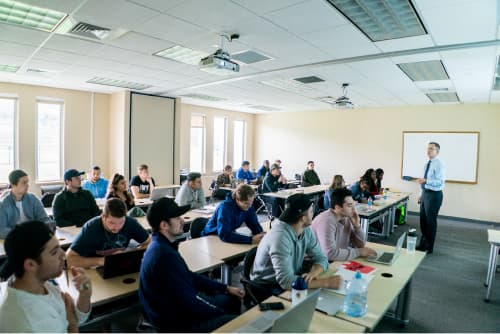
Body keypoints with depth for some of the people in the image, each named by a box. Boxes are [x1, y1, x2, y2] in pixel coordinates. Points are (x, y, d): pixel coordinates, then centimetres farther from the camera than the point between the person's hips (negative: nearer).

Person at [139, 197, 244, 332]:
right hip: (174, 321, -9)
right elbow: (189, 301, -27)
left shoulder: (162, 245, 0)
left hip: (173, 307, 9)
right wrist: (223, 315, -12)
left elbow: (189, 276, 10)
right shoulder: (164, 255, -32)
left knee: (233, 301, 16)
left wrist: (226, 288, 9)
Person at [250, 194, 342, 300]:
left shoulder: (306, 230, -7)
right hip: (267, 289, -7)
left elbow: (321, 259, -3)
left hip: (289, 281, 7)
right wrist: (326, 282, -33)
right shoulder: (280, 237, -31)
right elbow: (286, 281, -36)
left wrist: (313, 273, -25)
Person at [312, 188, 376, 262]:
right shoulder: (326, 221, -24)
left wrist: (357, 225, -10)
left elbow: (360, 245, 6)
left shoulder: (346, 218, 0)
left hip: (339, 262, 7)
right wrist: (359, 252, -22)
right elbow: (330, 254, -33)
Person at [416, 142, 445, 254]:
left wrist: (426, 181, -38)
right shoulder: (427, 164, 11)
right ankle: (423, 244, 30)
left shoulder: (439, 164, -15)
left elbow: (440, 182, -25)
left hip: (434, 195, -8)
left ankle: (429, 247, 17)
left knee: (431, 221, 2)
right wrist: (421, 194, 17)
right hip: (425, 194, 8)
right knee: (423, 220, 16)